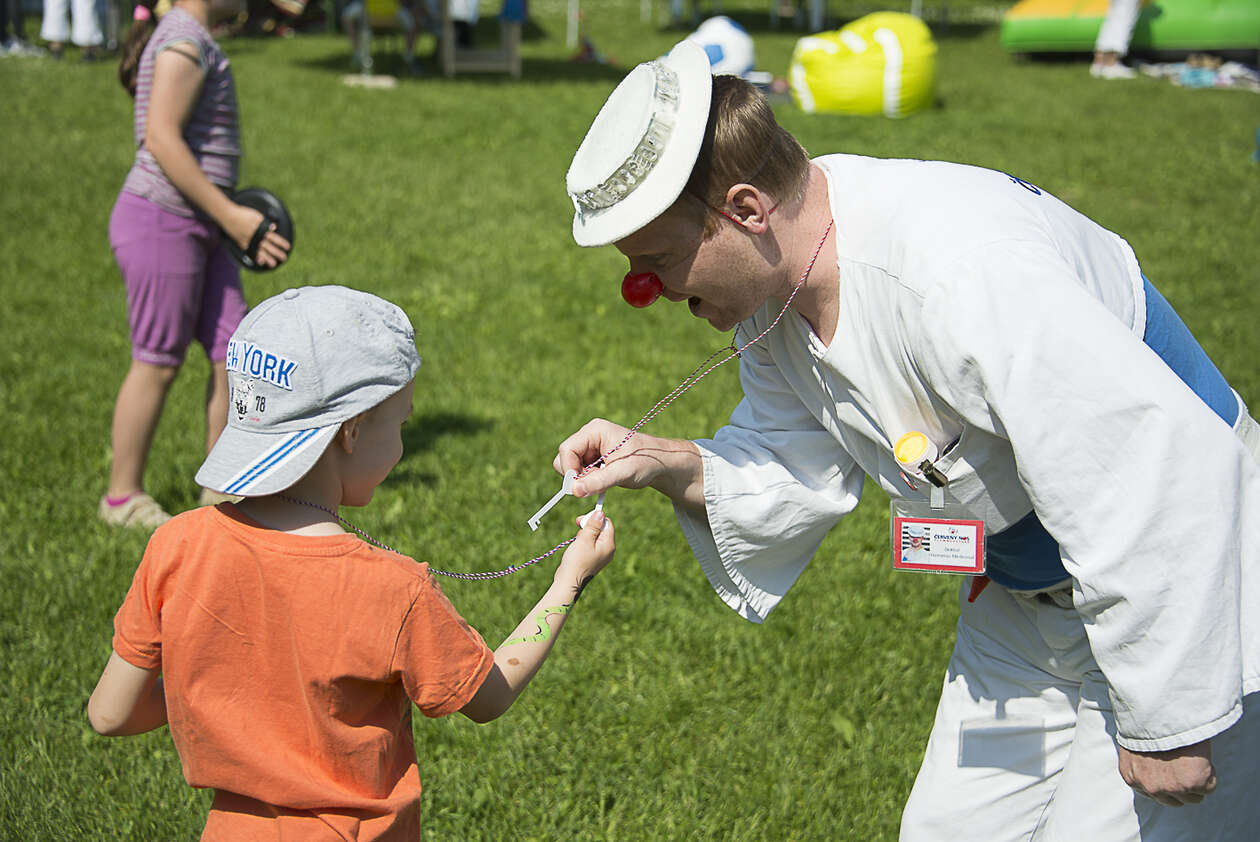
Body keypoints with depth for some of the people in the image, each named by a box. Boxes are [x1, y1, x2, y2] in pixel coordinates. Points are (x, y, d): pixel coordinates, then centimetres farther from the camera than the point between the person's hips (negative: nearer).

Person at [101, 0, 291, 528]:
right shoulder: (185, 43, -15)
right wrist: (229, 214, -21)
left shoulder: (192, 43, 16)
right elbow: (162, 140, -23)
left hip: (194, 228, 10)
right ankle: (123, 498, 12)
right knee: (158, 363, -1)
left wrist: (233, 213, 16)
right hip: (160, 223, -10)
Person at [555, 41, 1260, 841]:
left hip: (1183, 618, -8)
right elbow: (804, 470, 5)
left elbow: (1149, 474, -33)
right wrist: (669, 465, -15)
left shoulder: (964, 276, -35)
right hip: (1023, 609, 8)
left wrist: (1166, 723, -25)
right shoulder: (771, 280, -6)